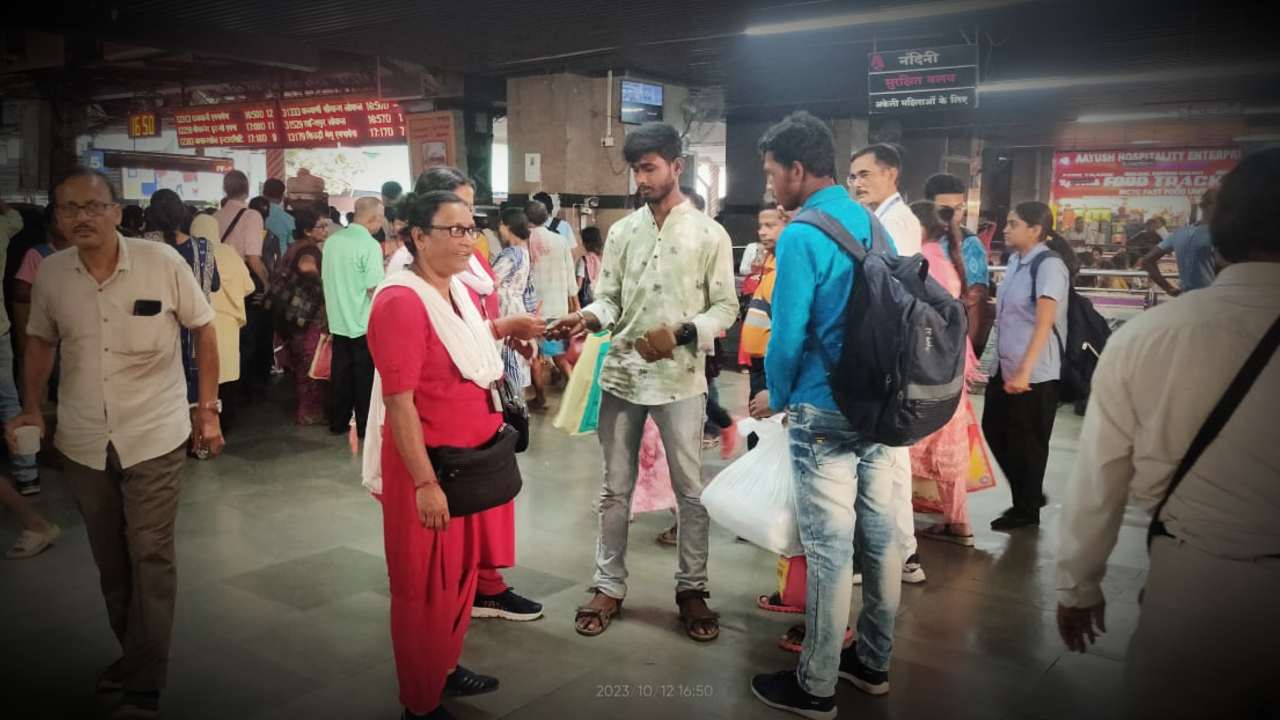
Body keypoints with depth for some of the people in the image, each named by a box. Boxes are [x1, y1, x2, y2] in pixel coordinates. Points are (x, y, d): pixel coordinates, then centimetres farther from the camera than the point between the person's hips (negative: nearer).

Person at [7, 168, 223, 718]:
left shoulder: (162, 261, -12)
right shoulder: (50, 272, -3)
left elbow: (204, 330, -3)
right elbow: (41, 343, 13)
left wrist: (208, 409, -3)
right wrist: (31, 408, 2)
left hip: (154, 436, -4)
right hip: (83, 441, 4)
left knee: (151, 559, 1)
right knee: (110, 561, 17)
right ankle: (132, 654, 38)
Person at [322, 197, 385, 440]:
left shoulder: (332, 240, 3)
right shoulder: (370, 245, -17)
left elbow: (328, 279, 12)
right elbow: (374, 290, -19)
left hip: (338, 321, 6)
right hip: (364, 324, -6)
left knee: (341, 373, 15)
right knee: (364, 377, 6)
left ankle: (338, 422, 24)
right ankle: (364, 426, 14)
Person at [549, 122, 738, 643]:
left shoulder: (710, 234, -3)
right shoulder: (621, 232, 7)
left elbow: (726, 308, -4)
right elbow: (609, 299, 6)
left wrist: (679, 333, -20)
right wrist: (588, 318, -16)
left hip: (680, 379, -3)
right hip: (621, 374, 3)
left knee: (690, 490, 8)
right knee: (616, 488, 11)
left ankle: (692, 589, 23)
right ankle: (608, 586, 24)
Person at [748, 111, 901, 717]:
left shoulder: (801, 237, -15)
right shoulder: (873, 223, 8)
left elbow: (788, 335, -17)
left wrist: (777, 397, 1)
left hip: (826, 413, -8)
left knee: (829, 550, 1)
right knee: (880, 537, 15)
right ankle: (873, 662, 31)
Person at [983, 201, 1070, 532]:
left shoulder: (1049, 265, -16)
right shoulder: (1014, 260, 7)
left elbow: (1044, 324, -24)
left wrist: (1024, 371, -29)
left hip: (1034, 374, -8)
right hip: (1004, 366, 8)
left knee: (1026, 442, 6)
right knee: (994, 431, 16)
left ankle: (1027, 510, 26)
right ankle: (1030, 495, 35)